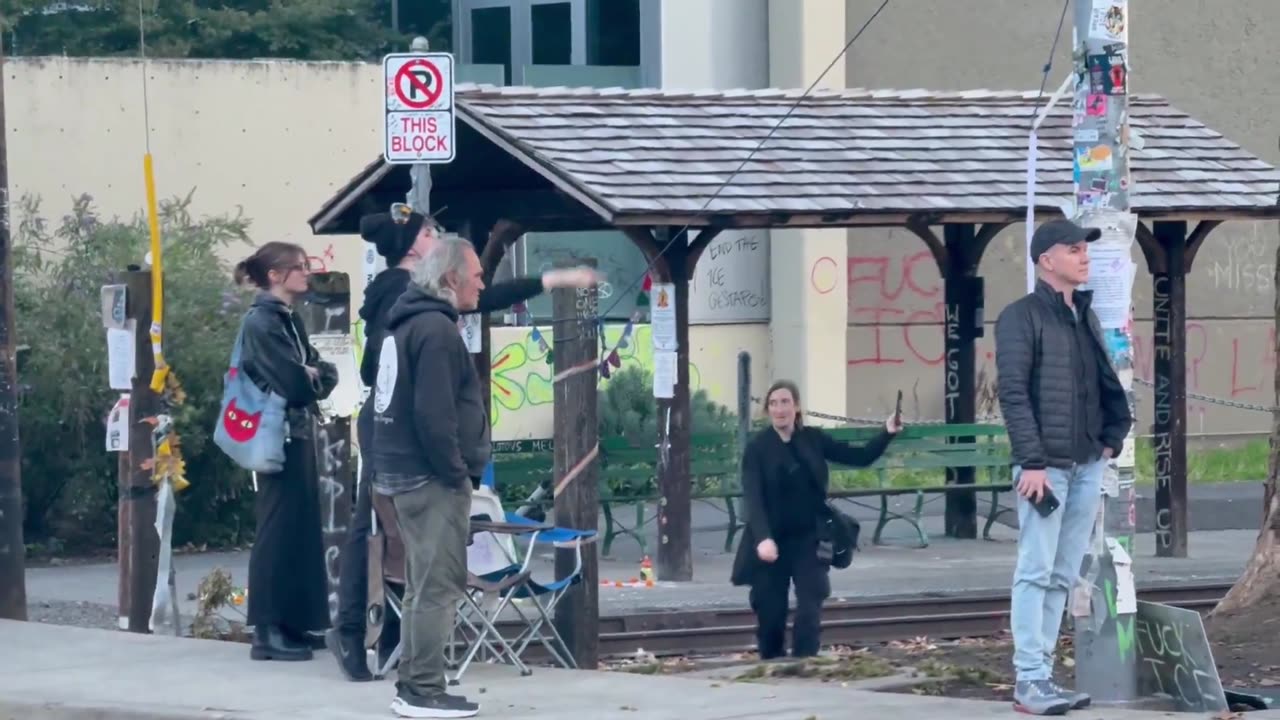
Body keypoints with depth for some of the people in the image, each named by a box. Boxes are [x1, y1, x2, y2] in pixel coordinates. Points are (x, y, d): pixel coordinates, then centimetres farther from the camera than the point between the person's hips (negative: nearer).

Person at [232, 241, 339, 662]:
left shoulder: (289, 320, 15)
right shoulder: (261, 320, -13)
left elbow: (325, 374, 12)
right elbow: (290, 381, -20)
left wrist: (311, 374, -8)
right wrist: (313, 377, 0)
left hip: (299, 434, 9)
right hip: (277, 436, -9)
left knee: (301, 528, 10)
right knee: (279, 528, -8)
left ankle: (292, 623, 15)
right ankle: (268, 632, -6)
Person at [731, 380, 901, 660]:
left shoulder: (812, 439, 2)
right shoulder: (757, 448, -7)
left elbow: (860, 457, 5)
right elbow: (753, 498, -17)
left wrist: (887, 434, -12)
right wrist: (763, 538, -32)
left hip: (808, 540, 2)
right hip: (772, 543, -2)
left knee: (810, 611, -8)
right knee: (770, 614, 4)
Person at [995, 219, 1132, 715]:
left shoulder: (1084, 316, 17)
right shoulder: (1022, 317, -6)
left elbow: (1108, 386, 23)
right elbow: (1013, 392, -13)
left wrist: (1112, 438, 10)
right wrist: (1032, 462, -19)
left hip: (1087, 466, 7)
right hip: (1045, 465, -7)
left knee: (1062, 576, 8)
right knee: (1036, 573, -8)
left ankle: (1042, 675, 11)